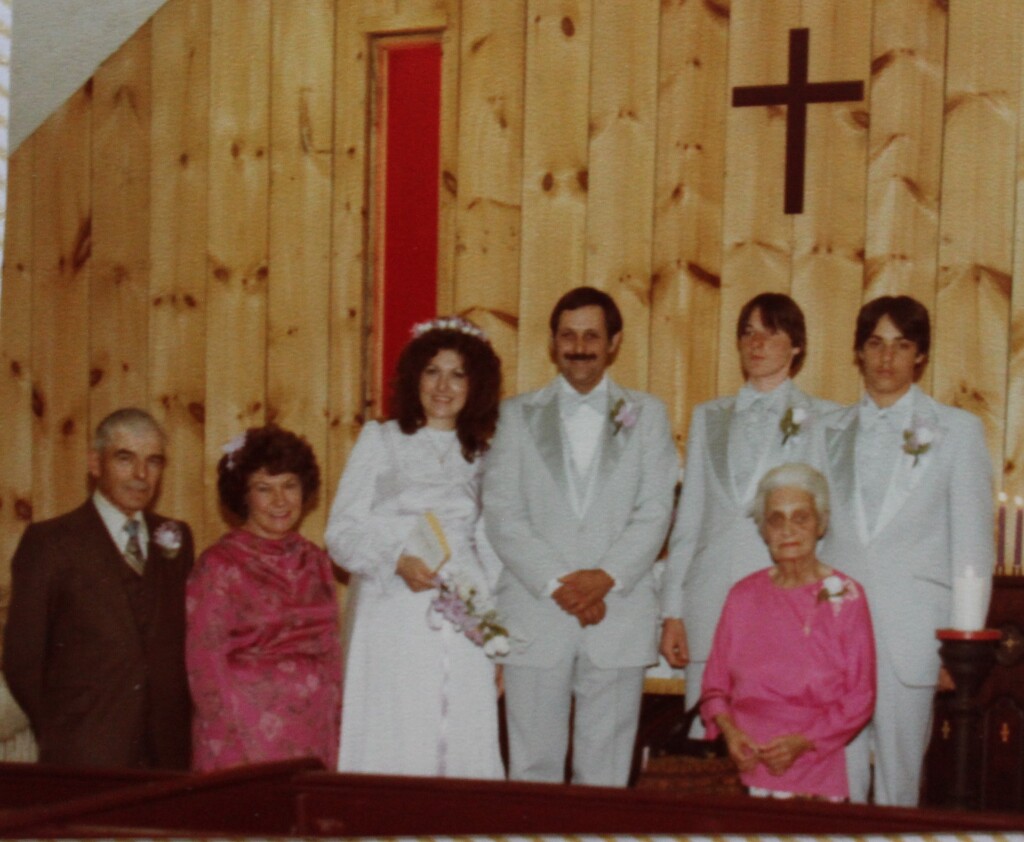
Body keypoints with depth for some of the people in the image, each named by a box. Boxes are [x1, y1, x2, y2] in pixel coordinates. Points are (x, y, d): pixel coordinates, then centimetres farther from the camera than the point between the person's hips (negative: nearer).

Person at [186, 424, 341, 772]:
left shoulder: (315, 562, 11)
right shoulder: (220, 565, -4)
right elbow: (205, 665, -6)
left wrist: (335, 733, 8)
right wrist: (234, 752, -11)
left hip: (313, 740, 5)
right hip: (245, 740, -4)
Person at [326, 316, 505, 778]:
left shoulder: (482, 455, 14)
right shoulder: (380, 441, 7)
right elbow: (342, 533, 1)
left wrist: (495, 636, 11)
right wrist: (397, 561, -16)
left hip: (462, 626, 2)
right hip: (393, 621, -2)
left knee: (463, 753, -3)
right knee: (392, 753, -4)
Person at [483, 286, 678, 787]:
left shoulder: (646, 415, 11)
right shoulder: (518, 415, 10)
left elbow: (655, 513, 2)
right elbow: (501, 515, 1)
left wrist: (606, 576, -13)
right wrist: (557, 584, -11)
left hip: (618, 614, 0)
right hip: (535, 620, 0)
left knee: (606, 772, 2)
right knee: (533, 767, 0)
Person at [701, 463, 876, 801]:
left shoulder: (846, 596, 5)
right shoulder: (743, 595, 12)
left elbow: (860, 697, 4)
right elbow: (715, 684, 15)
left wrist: (803, 742, -9)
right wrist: (729, 730, -6)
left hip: (812, 770, -1)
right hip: (743, 761, 2)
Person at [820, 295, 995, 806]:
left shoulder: (957, 431, 5)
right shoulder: (833, 431, 13)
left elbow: (972, 542, 3)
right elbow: (816, 526, 14)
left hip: (911, 626, -2)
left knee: (899, 771, 1)